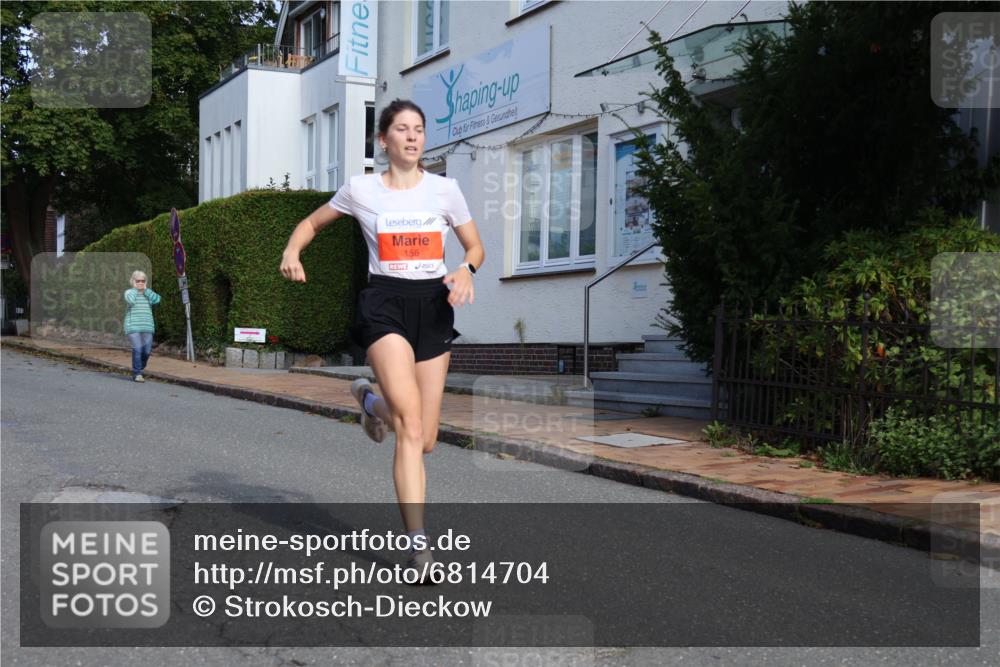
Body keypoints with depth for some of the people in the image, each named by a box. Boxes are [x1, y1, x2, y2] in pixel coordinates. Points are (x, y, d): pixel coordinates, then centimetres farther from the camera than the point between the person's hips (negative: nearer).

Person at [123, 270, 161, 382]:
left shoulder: (149, 293, 15)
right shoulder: (129, 292, 5)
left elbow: (157, 299, -6)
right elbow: (130, 300, -19)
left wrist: (145, 289, -2)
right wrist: (135, 288, -4)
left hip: (147, 327, 4)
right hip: (133, 326, -4)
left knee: (147, 351, -1)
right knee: (137, 349, -16)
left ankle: (139, 369, 22)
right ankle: (137, 374, -9)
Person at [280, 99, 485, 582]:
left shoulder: (445, 189, 7)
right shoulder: (360, 189, 4)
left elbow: (475, 246, 13)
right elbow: (313, 222, 19)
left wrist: (466, 269, -9)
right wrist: (292, 252, -1)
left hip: (434, 305, 3)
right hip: (384, 303, -3)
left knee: (424, 440, 4)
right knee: (410, 422, -23)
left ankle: (370, 400, 38)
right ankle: (418, 540, -17)